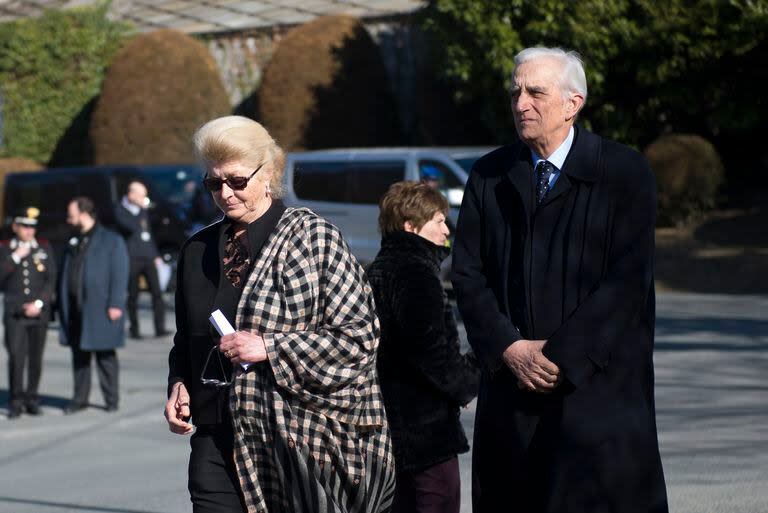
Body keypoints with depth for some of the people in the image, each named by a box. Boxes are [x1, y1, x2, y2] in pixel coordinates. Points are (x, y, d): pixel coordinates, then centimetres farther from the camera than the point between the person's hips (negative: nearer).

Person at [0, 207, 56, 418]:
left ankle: (32, 399, 13)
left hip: (38, 312, 1)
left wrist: (39, 304, -7)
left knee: (35, 358, 2)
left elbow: (51, 280, 4)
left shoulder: (44, 248, 7)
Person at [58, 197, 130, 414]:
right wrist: (62, 305, 8)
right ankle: (80, 398, 15)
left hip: (100, 309, -6)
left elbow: (120, 275, -8)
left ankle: (111, 399, 9)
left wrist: (115, 305, -15)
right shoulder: (73, 243, 15)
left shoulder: (112, 241, -3)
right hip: (75, 310, 6)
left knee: (105, 355, 2)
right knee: (79, 355, 9)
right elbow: (64, 276, 16)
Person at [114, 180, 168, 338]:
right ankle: (134, 329, 12)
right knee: (133, 295, 2)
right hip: (132, 258, -5)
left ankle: (160, 328, -8)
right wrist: (142, 210, -13)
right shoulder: (121, 210, -2)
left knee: (157, 291, -7)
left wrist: (156, 255, 19)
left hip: (148, 257, 5)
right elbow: (131, 227, -20)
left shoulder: (143, 210, 18)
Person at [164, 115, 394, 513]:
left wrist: (270, 348, -15)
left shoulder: (314, 237, -3)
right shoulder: (199, 250, 14)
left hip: (298, 437, -4)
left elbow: (359, 335, -8)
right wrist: (178, 384, 5)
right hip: (218, 440, 4)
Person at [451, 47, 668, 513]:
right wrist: (510, 348, -8)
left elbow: (629, 278, -9)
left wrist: (560, 355, -13)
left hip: (597, 382, -3)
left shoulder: (625, 172, -2)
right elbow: (467, 273, 6)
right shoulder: (489, 177, 10)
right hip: (511, 383, 3)